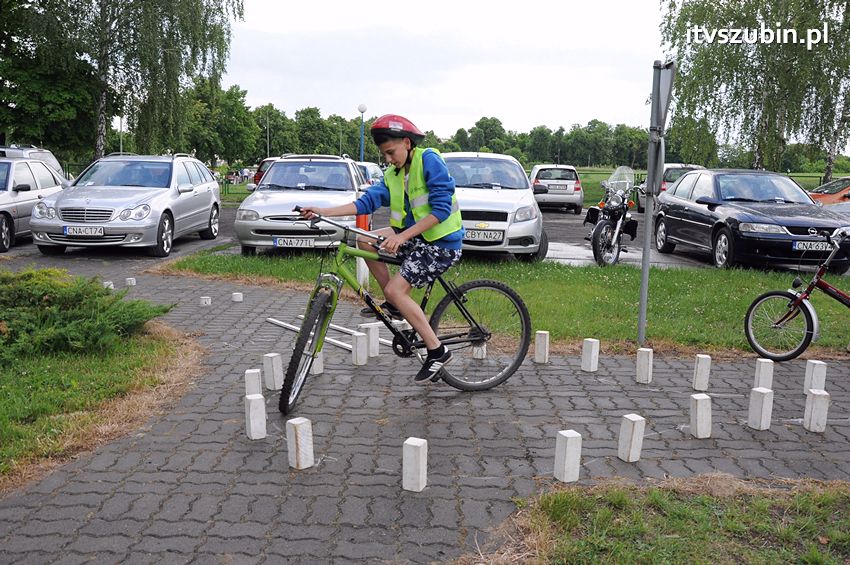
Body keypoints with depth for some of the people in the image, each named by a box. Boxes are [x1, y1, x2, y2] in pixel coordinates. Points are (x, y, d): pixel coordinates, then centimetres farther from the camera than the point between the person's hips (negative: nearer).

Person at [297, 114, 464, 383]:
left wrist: (402, 237, -28)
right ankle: (395, 304, 10)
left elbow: (441, 209, -23)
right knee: (365, 240, -2)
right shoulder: (393, 174, 9)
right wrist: (322, 211, -12)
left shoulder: (429, 160, -15)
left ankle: (437, 352, -7)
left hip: (442, 242, -8)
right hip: (415, 237, 8)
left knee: (395, 289, -17)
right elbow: (367, 201, -2)